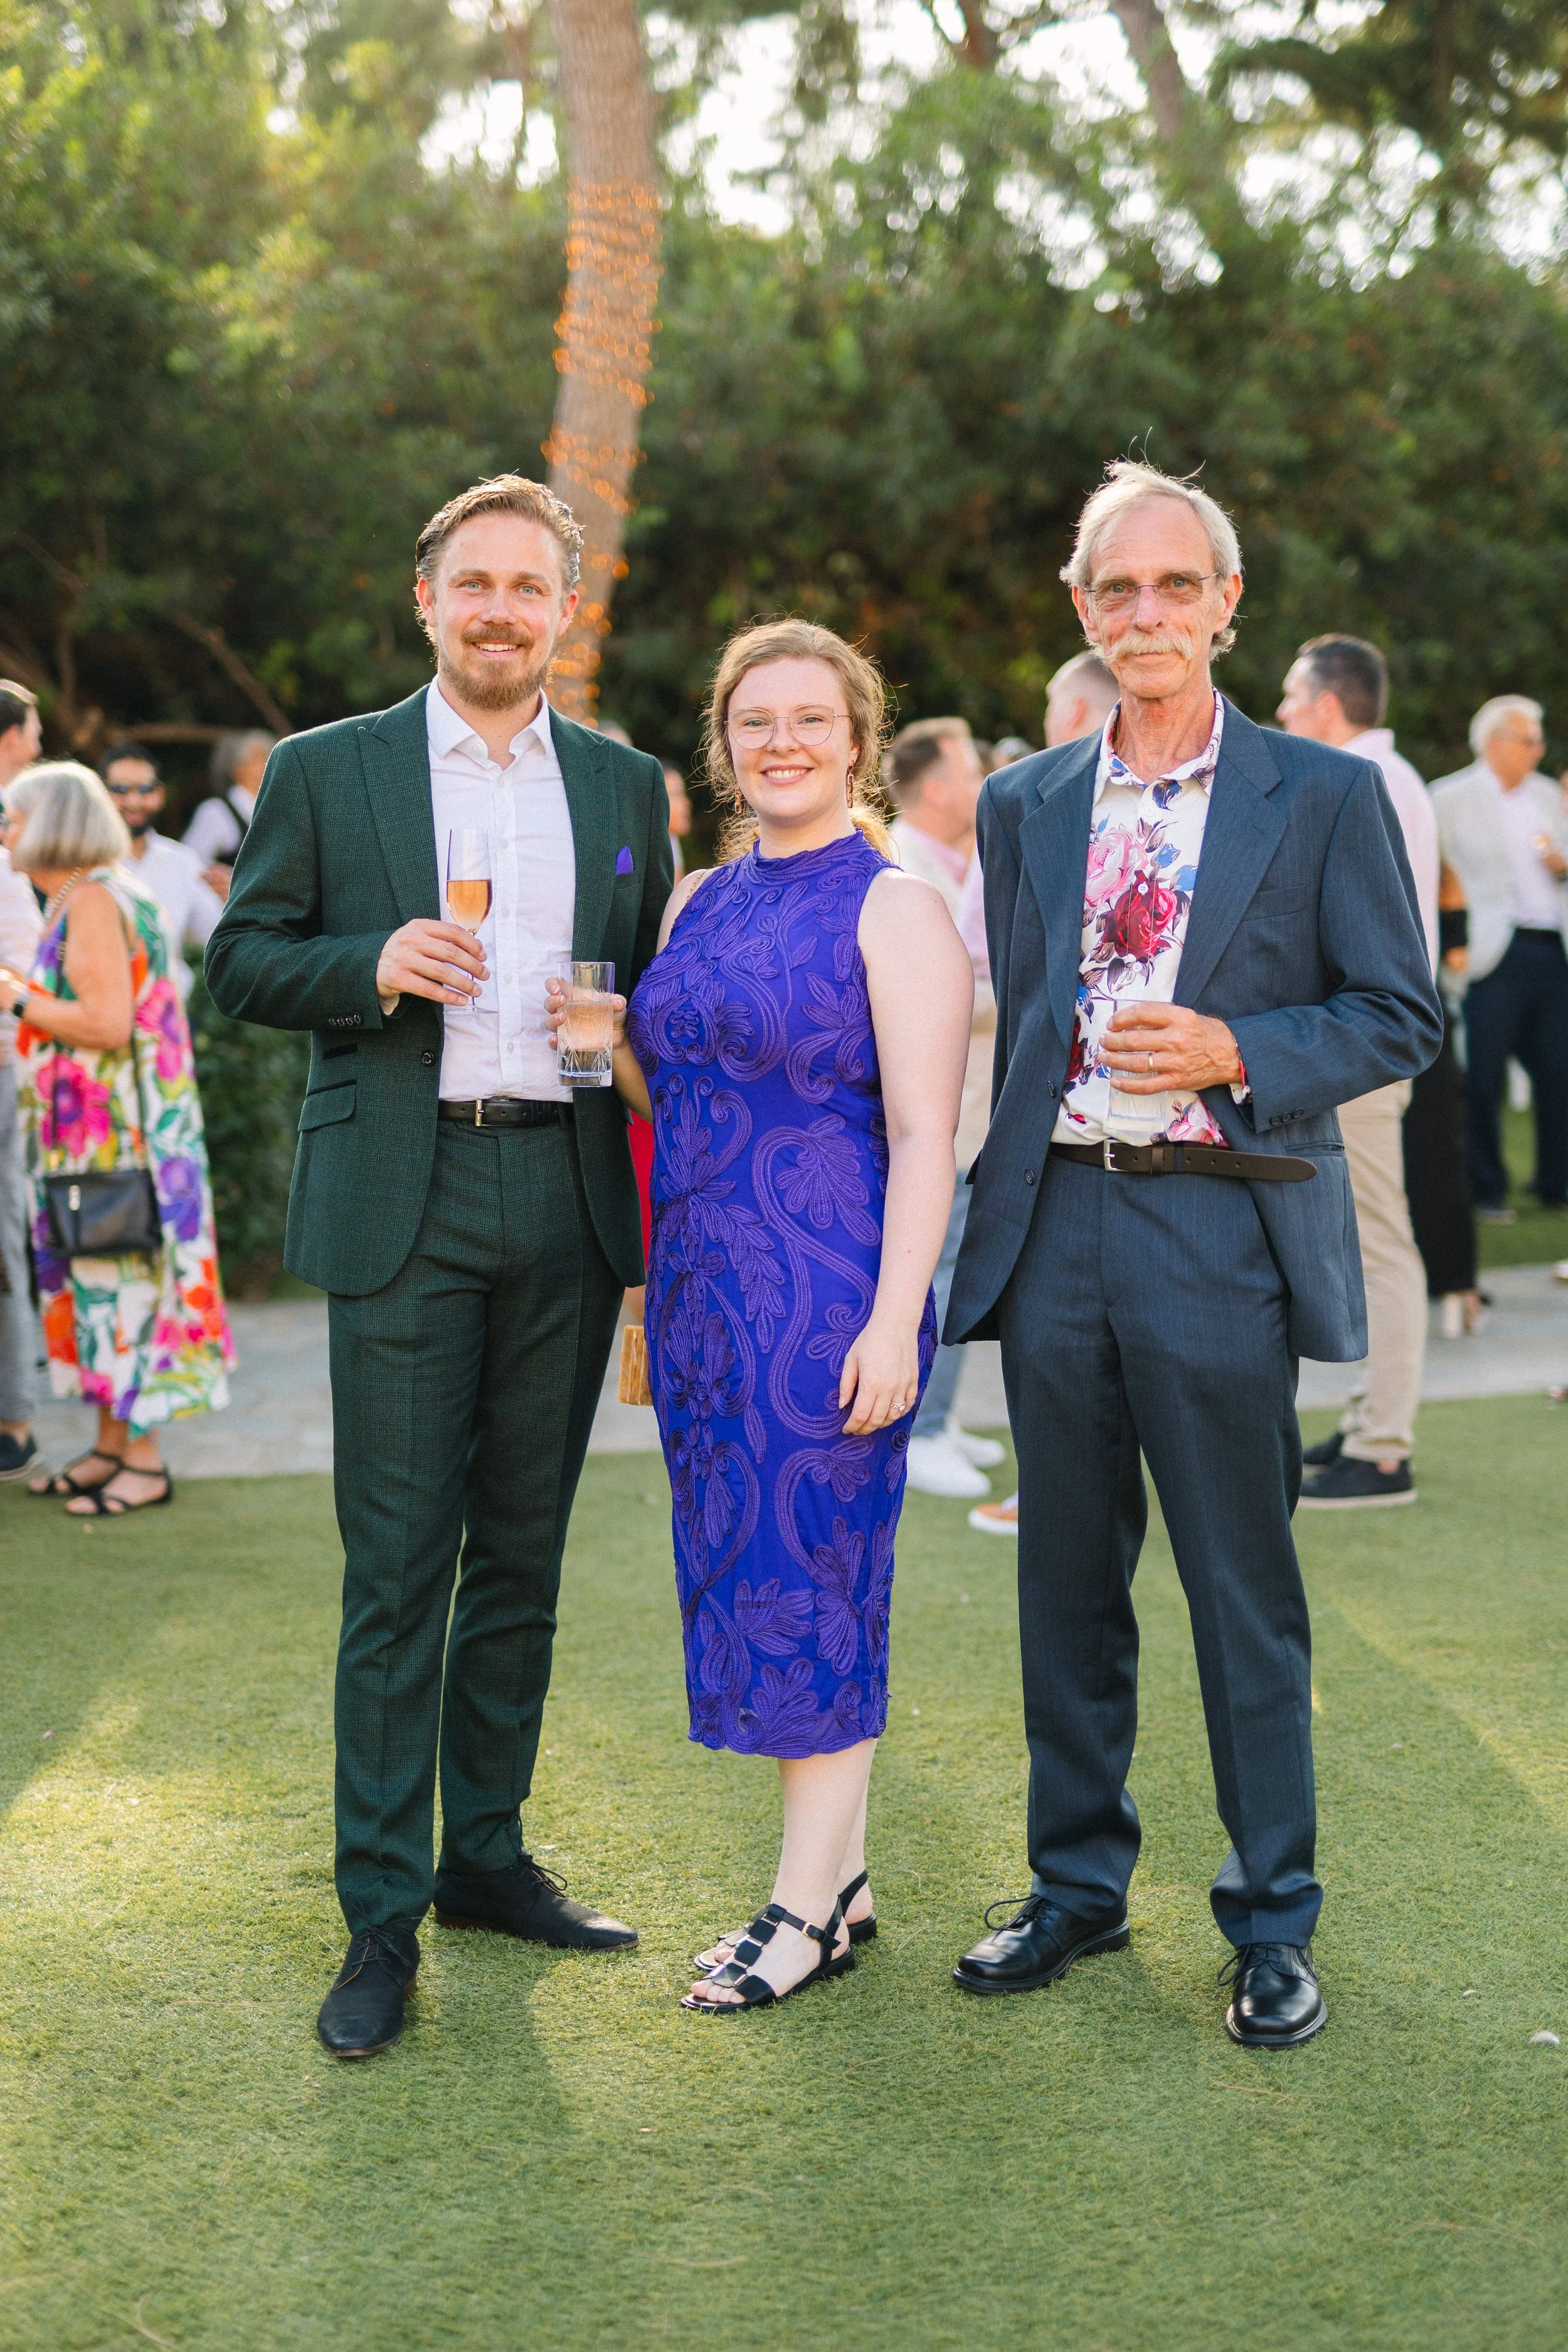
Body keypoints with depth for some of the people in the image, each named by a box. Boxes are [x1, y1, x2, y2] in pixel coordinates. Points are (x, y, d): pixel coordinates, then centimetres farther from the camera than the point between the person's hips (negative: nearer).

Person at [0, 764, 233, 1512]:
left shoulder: (94, 902, -16)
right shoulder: (77, 900, 15)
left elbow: (107, 1023, -24)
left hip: (117, 1133, -10)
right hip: (92, 1133, 10)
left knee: (122, 1277, -5)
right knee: (98, 1279, 13)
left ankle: (145, 1465, 1)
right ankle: (110, 1447, 20)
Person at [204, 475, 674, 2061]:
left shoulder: (624, 787, 14)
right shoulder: (325, 772, 6)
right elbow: (240, 965, 4)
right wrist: (374, 964, -12)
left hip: (568, 1203, 3)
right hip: (402, 1211, -3)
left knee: (522, 1557, 11)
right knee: (396, 1567, -4)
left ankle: (485, 1855, 24)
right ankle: (380, 1915, 3)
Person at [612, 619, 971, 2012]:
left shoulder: (893, 907, -7)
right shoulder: (702, 901, 13)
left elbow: (924, 1132, -12)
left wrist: (894, 1320, -19)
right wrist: (612, 1049, 0)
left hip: (828, 1294, -7)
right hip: (705, 1293, 7)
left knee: (813, 1576, -2)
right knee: (747, 1574, 10)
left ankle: (810, 1910, 9)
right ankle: (842, 1875, 23)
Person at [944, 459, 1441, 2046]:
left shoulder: (1326, 796, 1)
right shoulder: (1024, 805, 11)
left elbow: (1401, 1014, 0)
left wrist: (1237, 1054, -15)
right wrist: (1002, 1221, 10)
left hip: (1220, 1232, -3)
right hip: (1055, 1228, 4)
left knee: (1245, 1590, 3)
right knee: (1067, 1578, 12)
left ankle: (1272, 1925, 17)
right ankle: (1078, 1885, 27)